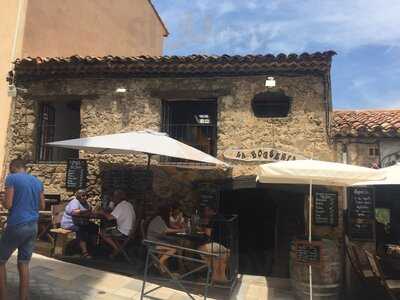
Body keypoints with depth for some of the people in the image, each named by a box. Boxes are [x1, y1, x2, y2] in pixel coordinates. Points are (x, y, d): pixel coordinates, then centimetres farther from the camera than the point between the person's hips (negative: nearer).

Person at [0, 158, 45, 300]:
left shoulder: (11, 178, -6)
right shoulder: (38, 182, 12)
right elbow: (42, 206, 14)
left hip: (16, 226, -5)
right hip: (33, 227, 6)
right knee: (24, 264, 10)